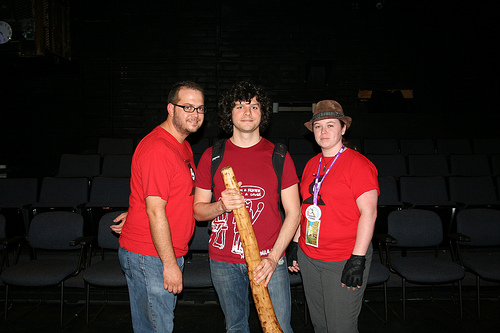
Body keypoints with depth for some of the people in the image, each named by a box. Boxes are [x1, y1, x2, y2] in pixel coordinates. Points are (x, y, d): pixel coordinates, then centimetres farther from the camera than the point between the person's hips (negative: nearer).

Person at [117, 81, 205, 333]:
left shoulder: (183, 146, 12)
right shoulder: (157, 149, -21)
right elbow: (155, 211, -23)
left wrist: (136, 214, 11)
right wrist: (170, 264, -19)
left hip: (168, 254, 9)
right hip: (150, 257, -9)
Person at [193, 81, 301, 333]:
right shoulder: (211, 156, 2)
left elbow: (293, 212, -2)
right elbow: (198, 210, 4)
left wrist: (273, 257, -11)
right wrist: (221, 205, -18)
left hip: (269, 258, -1)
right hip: (223, 261, 1)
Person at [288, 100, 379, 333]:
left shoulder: (358, 163, -11)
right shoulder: (311, 164, 10)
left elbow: (368, 213, -16)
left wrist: (357, 259, -20)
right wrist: (295, 244, 13)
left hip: (344, 261, -6)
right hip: (308, 257, 7)